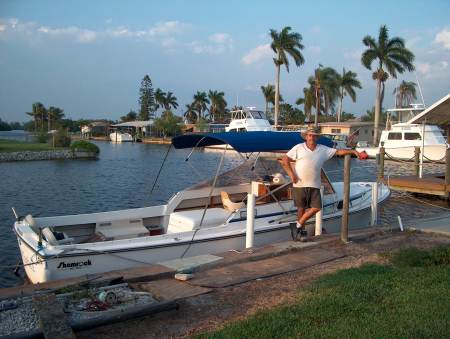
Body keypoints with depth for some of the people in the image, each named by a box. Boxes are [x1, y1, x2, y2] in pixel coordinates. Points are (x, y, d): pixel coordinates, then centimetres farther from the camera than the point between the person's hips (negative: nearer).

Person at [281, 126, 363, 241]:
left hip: (314, 185, 3)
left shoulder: (323, 149, 10)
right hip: (299, 184, -3)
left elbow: (338, 151, 10)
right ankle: (302, 231, 23)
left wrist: (353, 151, 0)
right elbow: (285, 160, 0)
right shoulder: (298, 148, 1)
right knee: (301, 208, 6)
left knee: (316, 207, -5)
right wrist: (291, 174, -9)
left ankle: (298, 225, 11)